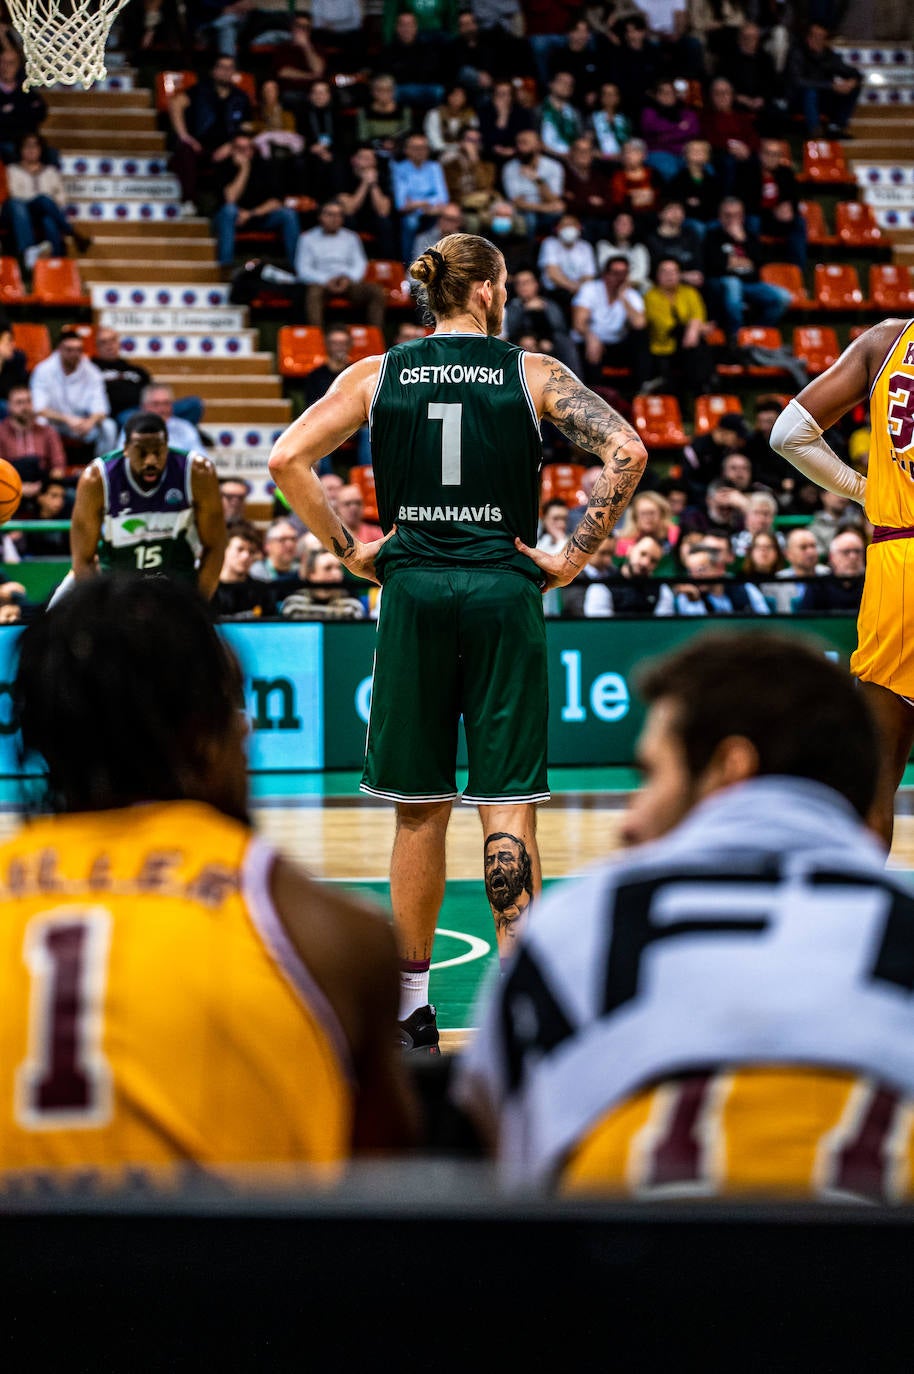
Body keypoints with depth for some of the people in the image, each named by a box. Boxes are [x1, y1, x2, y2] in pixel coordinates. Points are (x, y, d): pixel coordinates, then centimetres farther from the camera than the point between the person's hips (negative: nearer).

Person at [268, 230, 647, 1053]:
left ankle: (413, 1006, 18)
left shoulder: (378, 375, 6)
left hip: (413, 588, 2)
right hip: (503, 588, -2)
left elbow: (287, 460, -3)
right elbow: (626, 451, -10)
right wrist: (577, 555, -5)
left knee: (421, 807, 10)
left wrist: (346, 550, 5)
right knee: (507, 801, 0)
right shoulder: (532, 374, 1)